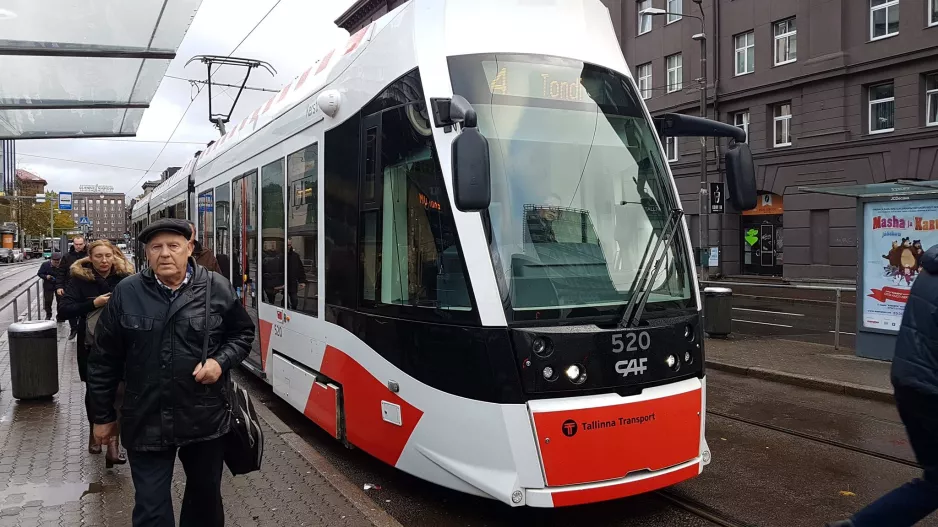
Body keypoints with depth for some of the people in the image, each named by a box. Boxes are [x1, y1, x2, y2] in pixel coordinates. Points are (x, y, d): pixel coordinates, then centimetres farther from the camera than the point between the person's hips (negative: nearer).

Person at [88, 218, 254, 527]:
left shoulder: (218, 288, -5)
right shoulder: (126, 294, -4)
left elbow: (243, 333, 9)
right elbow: (105, 359, 4)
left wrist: (221, 361, -11)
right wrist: (103, 415, 8)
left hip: (206, 419, 1)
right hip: (146, 423, 0)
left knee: (206, 495, 18)